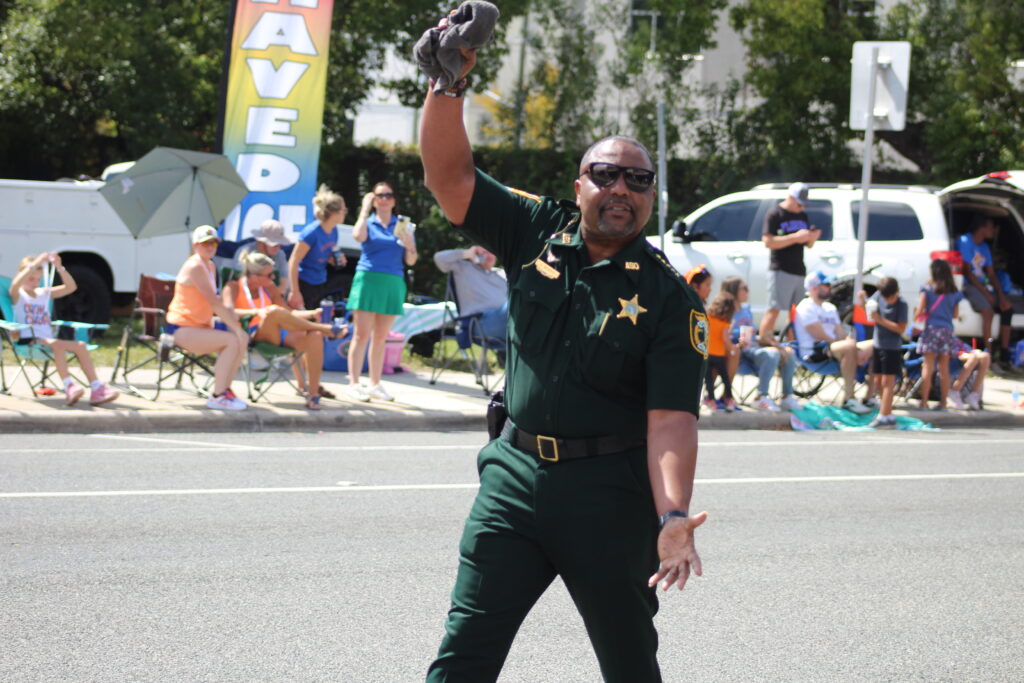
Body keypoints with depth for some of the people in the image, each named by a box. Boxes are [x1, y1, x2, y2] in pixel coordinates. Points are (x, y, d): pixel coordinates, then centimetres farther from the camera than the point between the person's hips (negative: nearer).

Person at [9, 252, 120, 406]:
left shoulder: (44, 293, 23)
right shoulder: (18, 295, 7)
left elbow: (71, 287, 12)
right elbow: (15, 285, -20)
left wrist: (59, 267, -2)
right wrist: (35, 264, -24)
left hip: (47, 339, 6)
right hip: (28, 340, -6)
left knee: (81, 346, -18)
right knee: (57, 344, -36)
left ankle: (97, 389, -25)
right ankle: (69, 387, -46)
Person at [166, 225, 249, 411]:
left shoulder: (210, 266, 14)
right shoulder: (195, 267, -16)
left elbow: (214, 304, 18)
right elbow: (214, 303, -22)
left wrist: (231, 315, 0)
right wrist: (236, 327, -22)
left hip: (199, 326, 9)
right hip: (182, 329, -9)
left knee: (242, 340, -4)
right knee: (232, 341, -24)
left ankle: (225, 390, 3)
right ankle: (217, 397, -19)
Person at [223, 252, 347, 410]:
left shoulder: (269, 288, 21)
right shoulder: (234, 287, 4)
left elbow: (289, 314, 22)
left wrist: (312, 313, 5)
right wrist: (255, 312, -29)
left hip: (278, 335, 5)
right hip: (253, 336, -5)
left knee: (314, 337, -26)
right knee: (274, 311, -36)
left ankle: (313, 393, -30)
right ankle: (324, 329, -25)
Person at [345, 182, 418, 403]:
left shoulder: (402, 226, 12)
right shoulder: (368, 223, 6)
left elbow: (410, 261, 11)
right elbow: (359, 236, -20)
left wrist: (409, 245, -9)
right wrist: (365, 209, -10)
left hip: (393, 283, 3)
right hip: (368, 279, -3)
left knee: (381, 337, 8)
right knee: (362, 335, -6)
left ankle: (375, 384, 13)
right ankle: (354, 383, -6)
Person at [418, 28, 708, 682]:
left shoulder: (670, 298, -7)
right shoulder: (537, 235, 4)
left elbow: (672, 419, -15)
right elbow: (448, 173, 0)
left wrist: (673, 517, -29)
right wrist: (449, 84, -16)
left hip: (611, 492, -2)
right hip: (516, 474, 2)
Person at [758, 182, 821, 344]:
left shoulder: (803, 216, 18)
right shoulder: (775, 214, -4)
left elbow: (808, 245, 23)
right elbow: (768, 241, -15)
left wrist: (812, 238, -1)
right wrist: (795, 237, -21)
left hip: (799, 270, 7)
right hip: (780, 270, -7)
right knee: (774, 310, -13)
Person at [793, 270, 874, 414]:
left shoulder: (830, 308, 22)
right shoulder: (806, 307, -5)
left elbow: (842, 335, 13)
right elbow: (820, 336, -15)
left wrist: (858, 352, -7)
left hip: (832, 348, 9)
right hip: (814, 352, -9)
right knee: (849, 347, -36)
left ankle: (870, 396, -5)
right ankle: (848, 399, -38)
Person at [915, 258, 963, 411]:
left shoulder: (927, 288, -4)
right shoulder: (954, 292, 5)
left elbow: (919, 311, -7)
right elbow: (956, 314, 11)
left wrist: (916, 316, 14)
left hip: (931, 330, -3)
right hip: (947, 330, 3)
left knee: (928, 368, -1)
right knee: (944, 369, 8)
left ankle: (924, 402, -5)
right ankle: (943, 403, 11)